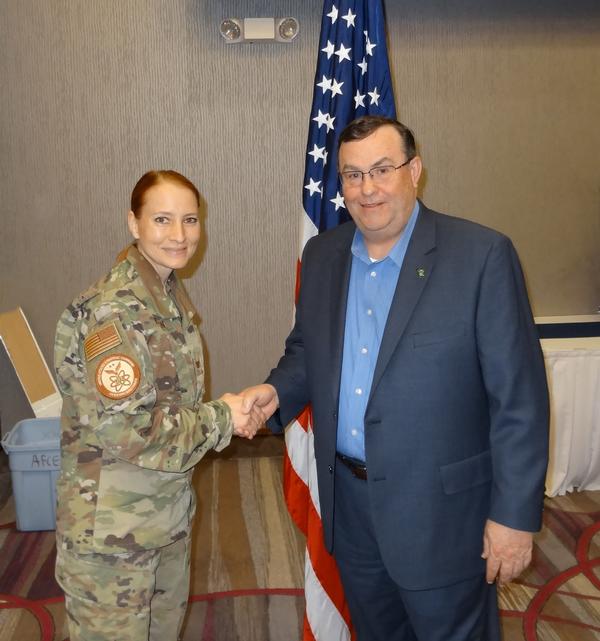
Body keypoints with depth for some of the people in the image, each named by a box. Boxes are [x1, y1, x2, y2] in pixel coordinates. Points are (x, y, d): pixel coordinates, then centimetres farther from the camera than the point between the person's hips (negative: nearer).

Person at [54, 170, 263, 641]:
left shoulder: (171, 293, 4)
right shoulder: (114, 309, -24)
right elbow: (123, 430, -27)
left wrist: (230, 415, -5)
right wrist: (220, 420, -18)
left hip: (168, 508, 8)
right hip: (112, 526, -8)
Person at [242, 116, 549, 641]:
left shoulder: (482, 255, -16)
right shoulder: (321, 254, 1)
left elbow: (519, 396, -15)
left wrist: (515, 514, -14)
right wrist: (276, 391, -8)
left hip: (440, 509, -5)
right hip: (349, 502, 5)